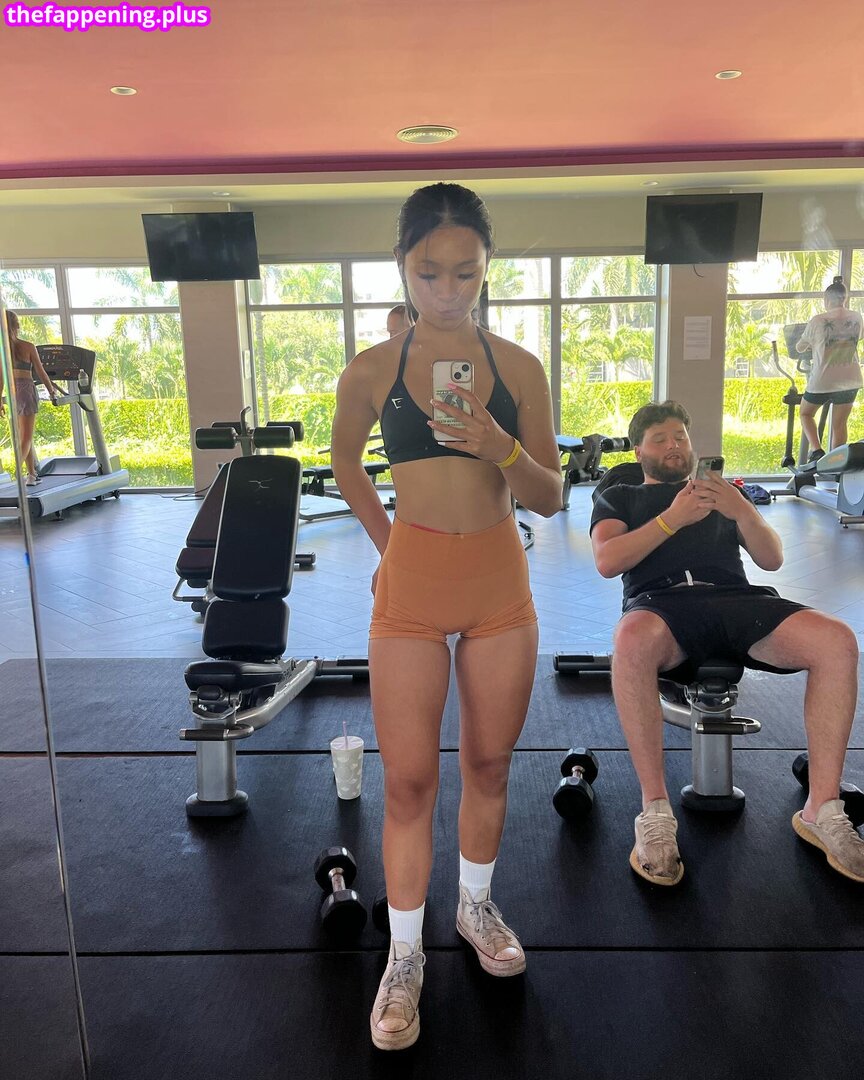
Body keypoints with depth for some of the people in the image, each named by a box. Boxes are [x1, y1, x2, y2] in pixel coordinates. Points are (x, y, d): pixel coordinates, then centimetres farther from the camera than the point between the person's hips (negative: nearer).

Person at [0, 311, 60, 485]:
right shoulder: (28, 347, -7)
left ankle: (32, 475, 21)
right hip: (26, 391, -4)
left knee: (25, 437, 16)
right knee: (26, 438, -2)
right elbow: (41, 373, -3)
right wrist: (52, 392, 12)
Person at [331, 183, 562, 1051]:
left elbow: (550, 497, 1)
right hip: (411, 589, -1)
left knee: (489, 763, 15)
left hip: (501, 585, 2)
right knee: (408, 778, 5)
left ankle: (477, 906, 40)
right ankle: (404, 956, 24)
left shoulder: (518, 367, 0)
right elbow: (346, 465, 14)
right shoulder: (372, 371, -3)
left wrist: (504, 450, -17)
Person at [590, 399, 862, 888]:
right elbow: (607, 562, 4)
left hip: (735, 597, 3)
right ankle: (656, 812, -29)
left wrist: (743, 511, -2)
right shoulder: (619, 498, 24)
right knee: (632, 640, -41)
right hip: (662, 601, -3)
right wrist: (673, 518, -7)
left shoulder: (724, 492, 32)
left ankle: (822, 810, -13)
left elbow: (772, 559, 19)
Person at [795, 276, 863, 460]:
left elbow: (799, 348, 2)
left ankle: (816, 450, -1)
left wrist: (811, 345, 24)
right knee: (840, 423, 11)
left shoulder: (818, 320, -11)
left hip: (823, 380, -3)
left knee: (806, 413, 18)